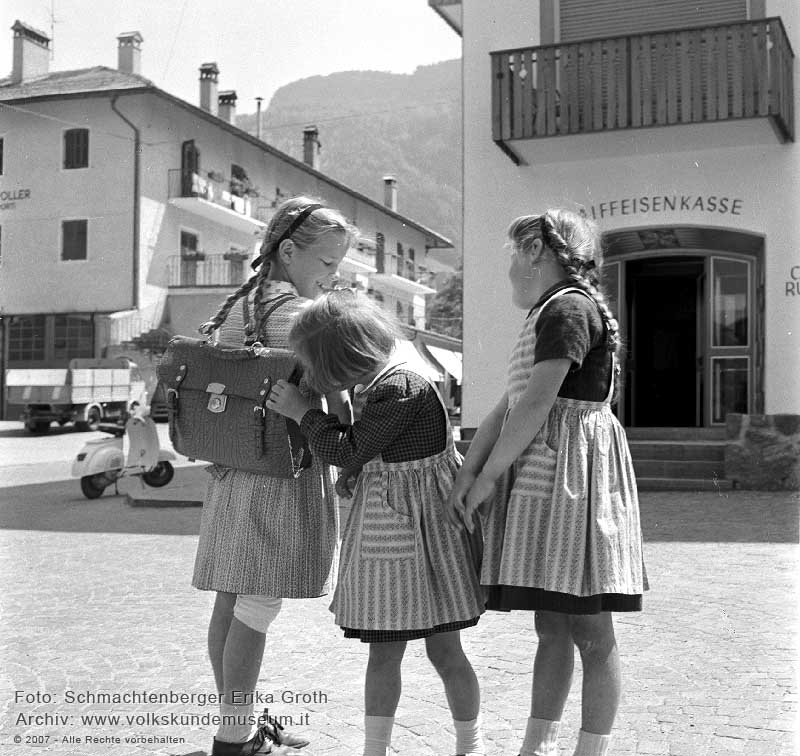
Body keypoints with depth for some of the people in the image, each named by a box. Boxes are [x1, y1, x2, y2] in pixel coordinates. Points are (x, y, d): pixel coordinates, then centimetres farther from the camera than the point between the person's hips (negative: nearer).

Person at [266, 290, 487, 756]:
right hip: (384, 529, 9)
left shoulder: (401, 389, -21)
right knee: (384, 651, 12)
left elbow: (348, 452, -17)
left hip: (422, 528, -8)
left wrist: (303, 412, -7)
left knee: (444, 649, 5)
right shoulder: (384, 382, 7)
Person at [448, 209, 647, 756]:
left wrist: (488, 476, -10)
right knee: (551, 623, 12)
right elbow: (506, 407, 16)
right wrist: (467, 471, 6)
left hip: (571, 473, -10)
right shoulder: (549, 315, 23)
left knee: (589, 628, -3)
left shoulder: (569, 307, -9)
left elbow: (537, 403, -17)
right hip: (541, 479, 10)